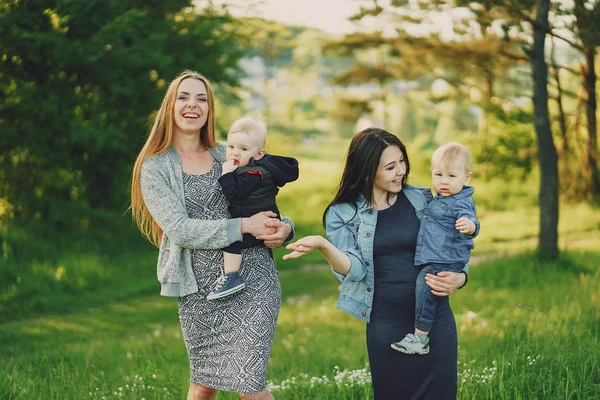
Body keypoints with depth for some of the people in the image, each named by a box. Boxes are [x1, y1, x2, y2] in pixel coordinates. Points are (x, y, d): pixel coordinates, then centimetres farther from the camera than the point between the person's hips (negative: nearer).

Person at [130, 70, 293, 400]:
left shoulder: (228, 156, 10)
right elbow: (179, 229, -10)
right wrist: (243, 226, -16)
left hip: (252, 277, 1)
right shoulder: (154, 168, 2)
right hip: (199, 288, -1)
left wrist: (284, 227, -6)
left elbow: (264, 206, 18)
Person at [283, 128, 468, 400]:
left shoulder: (423, 201, 5)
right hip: (385, 325, -1)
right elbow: (355, 270, -11)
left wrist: (458, 278, -11)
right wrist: (323, 246, -31)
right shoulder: (344, 214, 1)